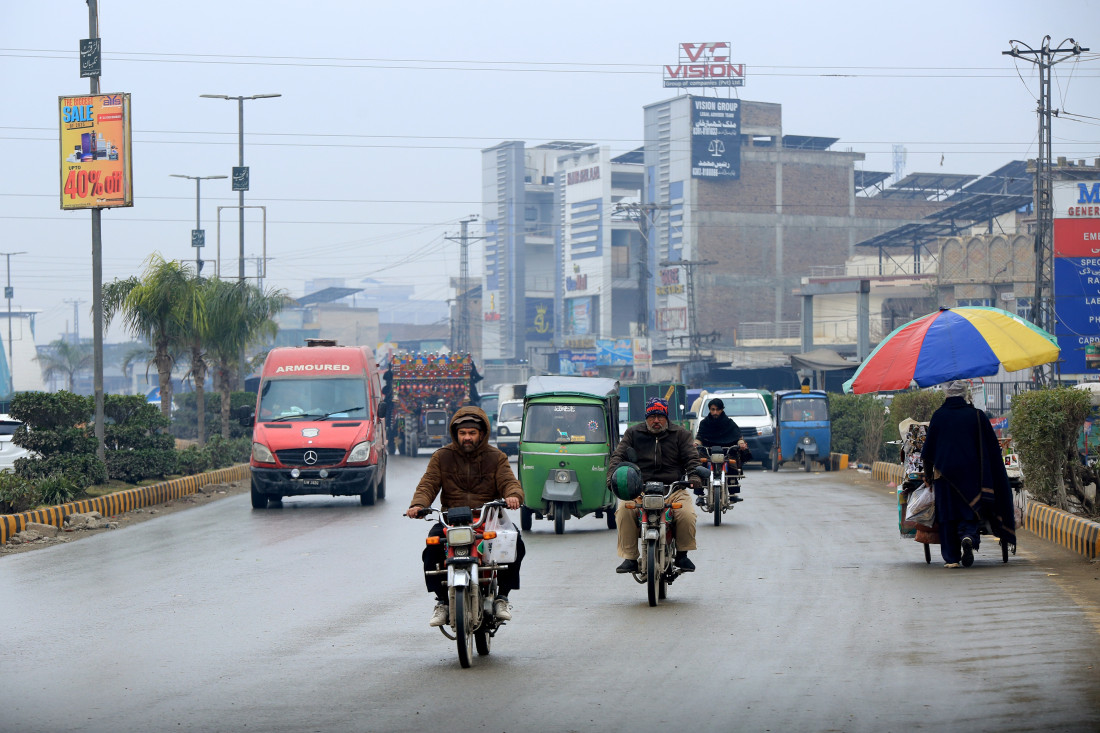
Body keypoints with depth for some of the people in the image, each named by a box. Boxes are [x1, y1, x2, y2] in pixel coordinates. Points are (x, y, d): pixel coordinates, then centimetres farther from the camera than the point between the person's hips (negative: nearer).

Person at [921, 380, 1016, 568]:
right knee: (970, 511, 8)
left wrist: (928, 475, 13)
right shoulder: (977, 415, -2)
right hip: (971, 473, 0)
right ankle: (968, 537, -23)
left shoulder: (938, 416, -1)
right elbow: (992, 448, 2)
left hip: (945, 473, 0)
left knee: (948, 515, 7)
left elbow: (929, 450, 2)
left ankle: (951, 557, 5)